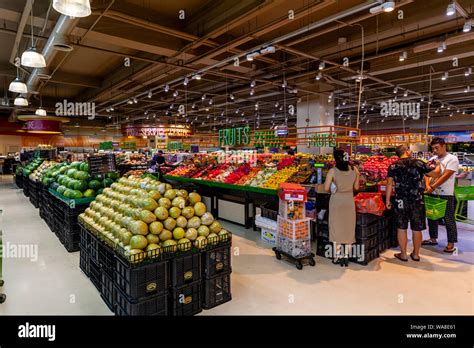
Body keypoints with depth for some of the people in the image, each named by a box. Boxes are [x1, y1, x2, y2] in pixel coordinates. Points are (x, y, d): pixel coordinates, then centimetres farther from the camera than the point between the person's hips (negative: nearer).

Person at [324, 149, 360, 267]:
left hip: (336, 202, -2)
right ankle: (346, 257, 17)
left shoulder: (332, 171, -14)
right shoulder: (354, 170, -4)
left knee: (336, 229, 10)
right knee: (349, 229, 12)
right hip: (349, 202, 2)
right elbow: (356, 187, 6)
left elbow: (326, 188, -13)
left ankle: (337, 257, 15)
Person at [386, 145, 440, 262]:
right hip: (418, 201, 0)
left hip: (401, 201, 0)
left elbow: (389, 184, -3)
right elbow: (435, 173, 4)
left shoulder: (393, 166, 0)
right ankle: (416, 254, 24)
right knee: (417, 229, 12)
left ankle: (403, 254, 16)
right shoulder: (419, 163, -2)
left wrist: (387, 200, 3)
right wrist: (439, 166, 26)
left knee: (401, 228, 9)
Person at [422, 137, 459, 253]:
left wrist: (433, 187, -19)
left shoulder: (452, 159, -8)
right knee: (432, 217, 14)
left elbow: (445, 176, -17)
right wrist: (427, 186, -12)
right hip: (432, 194, 6)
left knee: (449, 219, 2)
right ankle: (433, 239, 27)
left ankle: (451, 243, 11)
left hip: (446, 195, -6)